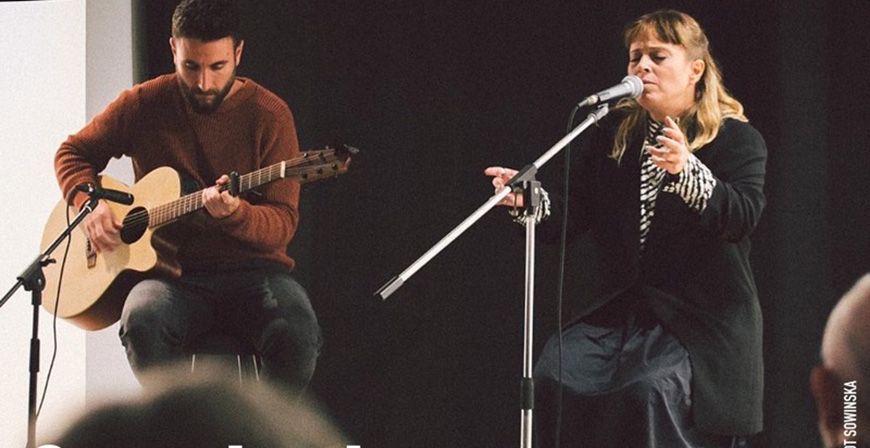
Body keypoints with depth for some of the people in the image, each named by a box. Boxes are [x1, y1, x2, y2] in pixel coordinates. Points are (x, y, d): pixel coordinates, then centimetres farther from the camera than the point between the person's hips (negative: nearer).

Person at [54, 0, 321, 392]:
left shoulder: (268, 114, -1)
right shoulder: (145, 104, 5)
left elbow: (283, 223, -5)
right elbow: (73, 153, 19)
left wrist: (234, 213, -27)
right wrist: (90, 204, -2)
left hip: (252, 267, -1)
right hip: (173, 273, 1)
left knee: (297, 336, -34)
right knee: (143, 321, -36)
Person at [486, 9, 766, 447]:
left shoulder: (738, 140, 0)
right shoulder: (612, 135, 13)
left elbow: (742, 216, -18)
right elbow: (574, 213, 8)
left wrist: (686, 170, -36)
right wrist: (529, 199, -15)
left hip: (701, 317, -4)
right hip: (616, 309, 5)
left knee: (650, 390, -32)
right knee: (554, 377, -21)